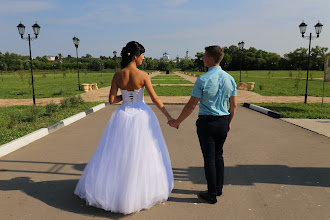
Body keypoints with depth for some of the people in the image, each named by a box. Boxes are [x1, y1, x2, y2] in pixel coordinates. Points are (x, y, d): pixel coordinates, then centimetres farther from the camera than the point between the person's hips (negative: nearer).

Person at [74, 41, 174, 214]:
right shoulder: (143, 75, -12)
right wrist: (169, 117, 2)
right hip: (141, 116, -3)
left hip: (123, 115, 3)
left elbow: (111, 100, -3)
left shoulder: (117, 76, -3)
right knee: (142, 154, 10)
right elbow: (155, 99, -8)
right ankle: (142, 192, 25)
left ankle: (107, 189, 27)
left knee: (119, 154, 15)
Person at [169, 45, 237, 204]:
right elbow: (234, 106, 7)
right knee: (218, 155, 19)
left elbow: (191, 106, -14)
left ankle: (212, 195, 17)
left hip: (206, 121, -5)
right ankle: (219, 189, 32)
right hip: (223, 122, 6)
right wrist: (229, 122, 21)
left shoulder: (203, 80, -15)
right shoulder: (229, 79, 2)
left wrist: (177, 122, -3)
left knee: (209, 157, 4)